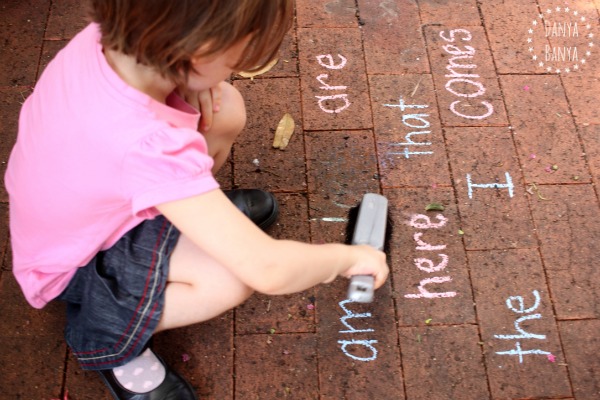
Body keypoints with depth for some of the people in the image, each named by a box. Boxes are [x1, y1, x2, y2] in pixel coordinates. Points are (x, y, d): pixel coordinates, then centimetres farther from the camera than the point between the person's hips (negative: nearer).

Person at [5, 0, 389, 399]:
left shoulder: (106, 37, -25)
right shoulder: (149, 147, -44)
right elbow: (266, 270, -38)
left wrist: (187, 84, -17)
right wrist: (349, 256, -20)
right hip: (75, 265, -6)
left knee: (226, 109, -11)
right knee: (236, 275, -26)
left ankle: (191, 210, 19)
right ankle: (106, 334, -2)